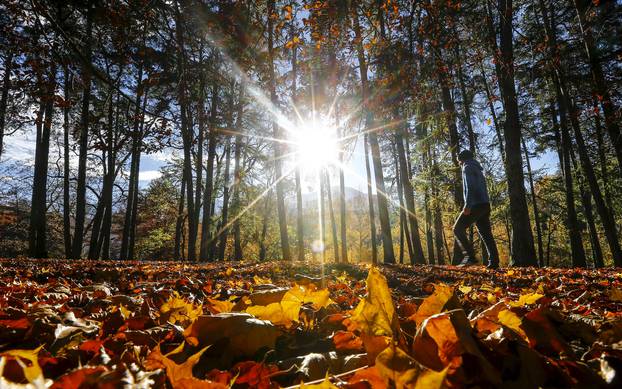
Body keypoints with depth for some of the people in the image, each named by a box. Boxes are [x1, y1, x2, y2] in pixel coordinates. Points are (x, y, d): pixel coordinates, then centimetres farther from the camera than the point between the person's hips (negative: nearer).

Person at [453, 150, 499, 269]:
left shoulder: (467, 167, 0)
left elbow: (470, 186, -16)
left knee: (458, 229, -7)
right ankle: (494, 262, 3)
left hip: (476, 205, -9)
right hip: (485, 205, 9)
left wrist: (467, 204, -22)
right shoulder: (477, 169, 28)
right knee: (486, 234, 7)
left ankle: (470, 256, -18)